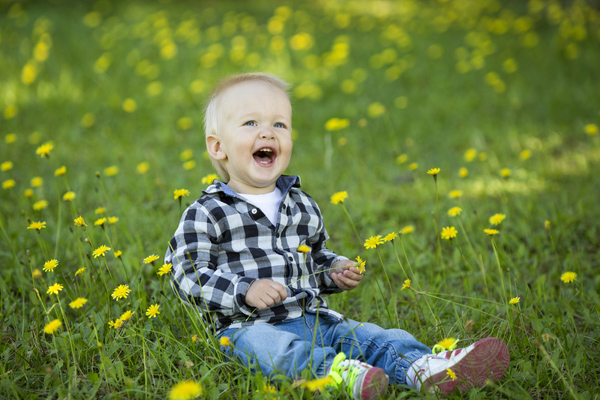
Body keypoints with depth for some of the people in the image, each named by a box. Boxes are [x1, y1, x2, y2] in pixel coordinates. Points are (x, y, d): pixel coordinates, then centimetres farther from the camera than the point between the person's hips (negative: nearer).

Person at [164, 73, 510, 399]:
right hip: (250, 327, -5)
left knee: (376, 338, -16)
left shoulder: (303, 206, 17)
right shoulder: (206, 215, -3)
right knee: (275, 348, -38)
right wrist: (245, 292, -22)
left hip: (315, 320, 6)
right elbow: (188, 274, -9)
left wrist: (335, 270, 7)